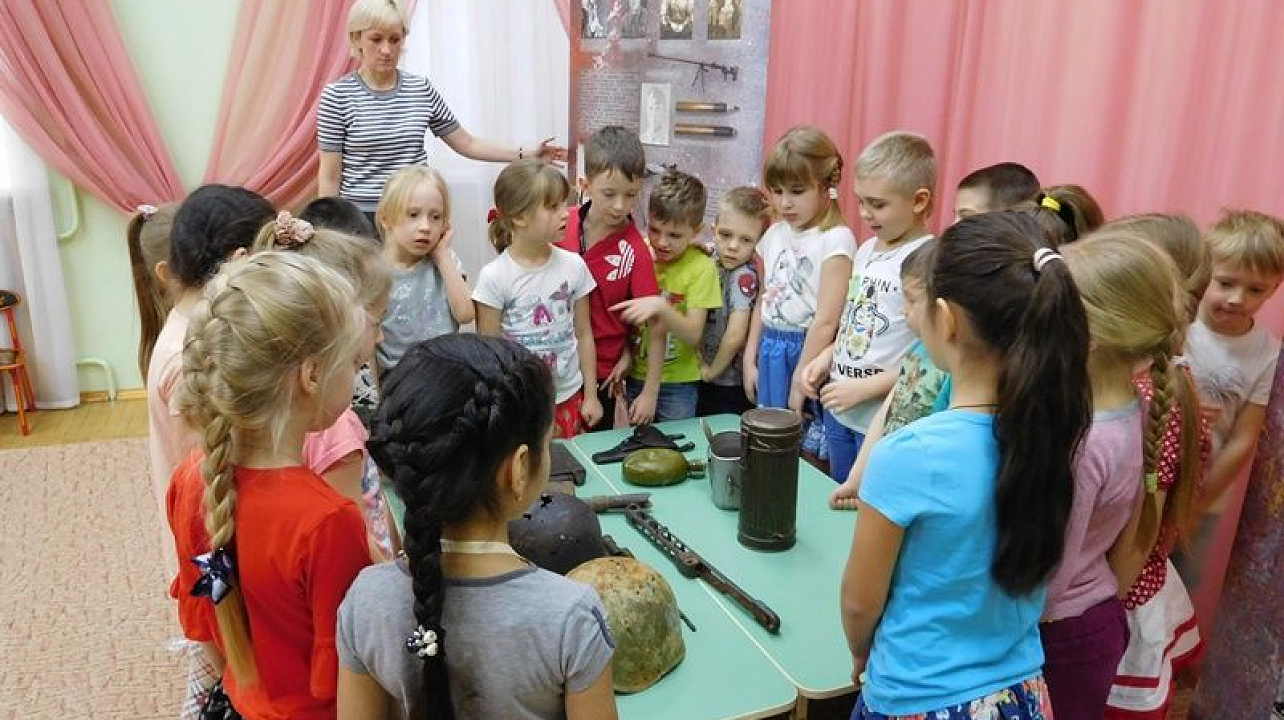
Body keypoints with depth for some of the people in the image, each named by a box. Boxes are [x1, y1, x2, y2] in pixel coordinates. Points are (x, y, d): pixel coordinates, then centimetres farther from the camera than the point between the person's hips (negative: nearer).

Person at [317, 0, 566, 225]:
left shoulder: (422, 89, 6)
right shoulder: (337, 95, -3)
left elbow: (466, 143, 12)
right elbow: (329, 175, -2)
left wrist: (525, 153, 7)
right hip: (361, 217, -2)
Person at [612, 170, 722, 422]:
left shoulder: (701, 267, -12)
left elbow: (693, 335, -16)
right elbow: (622, 312, 5)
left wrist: (661, 307, -32)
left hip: (678, 381, -3)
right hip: (635, 375, 3)